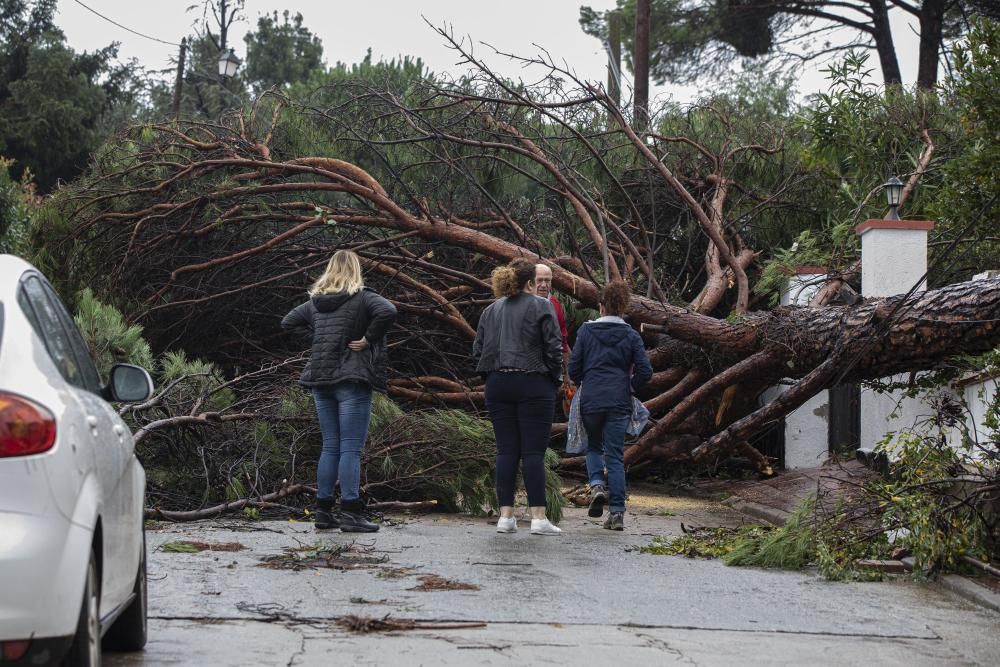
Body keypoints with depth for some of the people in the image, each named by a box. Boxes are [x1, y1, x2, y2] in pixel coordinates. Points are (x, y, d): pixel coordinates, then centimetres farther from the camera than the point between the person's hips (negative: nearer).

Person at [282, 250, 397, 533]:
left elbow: (288, 321, 23)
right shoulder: (362, 297, -7)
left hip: (321, 380, 6)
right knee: (351, 448, -6)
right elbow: (388, 312, -24)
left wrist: (316, 335, 15)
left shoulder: (316, 301, 12)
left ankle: (324, 511, 12)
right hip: (352, 380, -6)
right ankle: (350, 513, -10)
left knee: (330, 446, 12)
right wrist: (369, 339, -13)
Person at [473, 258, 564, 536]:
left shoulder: (491, 310, 12)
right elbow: (554, 347, -9)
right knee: (533, 451, -4)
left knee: (506, 450, 7)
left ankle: (506, 515, 5)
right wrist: (555, 379, 3)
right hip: (533, 385, -5)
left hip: (497, 385, 5)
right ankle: (538, 517, -5)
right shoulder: (541, 307, -4)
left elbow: (478, 349, 11)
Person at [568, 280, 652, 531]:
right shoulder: (631, 335, 3)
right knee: (615, 456, 4)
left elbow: (573, 367, 0)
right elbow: (645, 371, -2)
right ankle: (617, 512, -2)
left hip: (591, 399, 0)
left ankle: (597, 485, -6)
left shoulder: (586, 331, 1)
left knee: (593, 446, 22)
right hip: (619, 402, 0)